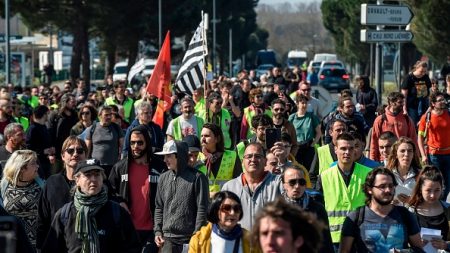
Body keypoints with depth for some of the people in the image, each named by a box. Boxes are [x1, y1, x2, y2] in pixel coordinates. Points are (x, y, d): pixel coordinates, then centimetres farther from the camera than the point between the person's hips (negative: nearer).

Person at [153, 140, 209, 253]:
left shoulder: (197, 178, -4)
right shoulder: (164, 178, 12)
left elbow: (202, 209, -5)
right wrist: (157, 231, 7)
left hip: (190, 239, -4)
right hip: (168, 238, 4)